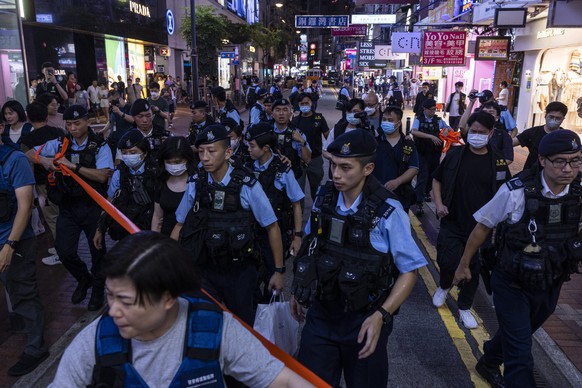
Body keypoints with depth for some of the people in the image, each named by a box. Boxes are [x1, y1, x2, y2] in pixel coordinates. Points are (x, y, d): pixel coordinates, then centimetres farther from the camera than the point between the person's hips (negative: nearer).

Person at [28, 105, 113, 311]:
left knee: (97, 250, 10)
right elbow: (29, 154, 11)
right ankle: (83, 279, 31)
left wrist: (74, 166, -23)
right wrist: (43, 160, -11)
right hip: (68, 207, 3)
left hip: (92, 207, -3)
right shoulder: (60, 144, 3)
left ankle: (98, 288, 34)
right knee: (65, 252, -1)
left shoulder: (100, 146, -8)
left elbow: (103, 176, -21)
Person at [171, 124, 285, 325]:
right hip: (204, 270, 2)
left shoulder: (247, 185, -14)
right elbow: (180, 225, 6)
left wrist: (279, 270, -5)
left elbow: (272, 227, -7)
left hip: (240, 271, -2)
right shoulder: (195, 183, -5)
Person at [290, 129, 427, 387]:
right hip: (321, 313, 3)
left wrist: (380, 316, -21)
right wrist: (298, 290, 10)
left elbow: (409, 270, -12)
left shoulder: (388, 212, -19)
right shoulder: (324, 198, -5)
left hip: (364, 320, -3)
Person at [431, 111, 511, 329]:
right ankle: (444, 287, 26)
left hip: (481, 227, 1)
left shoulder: (497, 161, -2)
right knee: (448, 261, -9)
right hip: (452, 223, -1)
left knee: (473, 269, 9)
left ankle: (464, 307, 29)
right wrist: (439, 203, -5)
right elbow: (437, 179, 9)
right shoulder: (455, 154, -3)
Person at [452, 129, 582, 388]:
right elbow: (483, 226, -9)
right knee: (520, 355, -2)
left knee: (517, 334, 27)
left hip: (550, 286, 5)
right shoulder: (516, 191, -22)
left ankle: (489, 364, 54)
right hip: (512, 284, -4)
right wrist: (463, 265, -1)